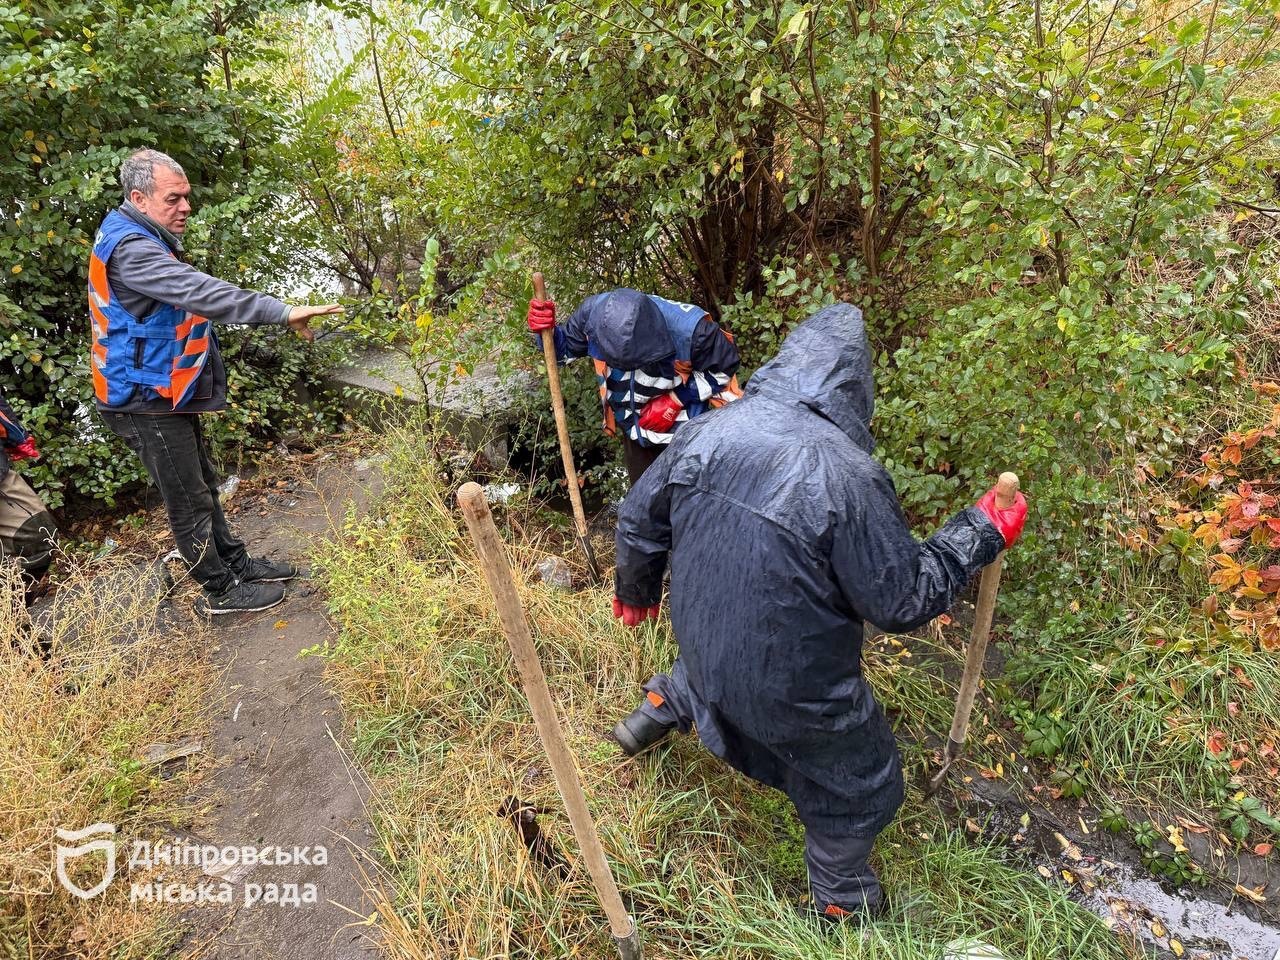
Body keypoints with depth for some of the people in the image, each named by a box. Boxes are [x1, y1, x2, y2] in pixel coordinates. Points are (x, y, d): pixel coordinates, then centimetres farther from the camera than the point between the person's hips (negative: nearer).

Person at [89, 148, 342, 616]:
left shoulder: (139, 238, 11)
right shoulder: (129, 248, -24)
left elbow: (187, 294, 18)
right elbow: (200, 291, -37)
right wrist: (284, 311, -43)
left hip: (169, 392, 10)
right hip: (147, 401, -10)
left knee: (204, 486, 20)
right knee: (189, 502, 2)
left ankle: (238, 564, 34)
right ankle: (222, 591, 16)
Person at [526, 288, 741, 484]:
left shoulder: (690, 328, -33)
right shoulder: (594, 312, -25)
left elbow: (725, 367, -14)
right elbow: (567, 347, -4)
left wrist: (676, 399, -22)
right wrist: (547, 331, -26)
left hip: (681, 429, -3)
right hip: (633, 425, 4)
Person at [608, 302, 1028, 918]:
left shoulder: (706, 434, -13)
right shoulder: (846, 475, -29)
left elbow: (639, 521, 0)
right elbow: (904, 601, -19)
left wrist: (636, 592, 20)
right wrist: (980, 534, -6)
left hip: (701, 643, 5)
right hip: (793, 687, -4)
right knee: (858, 783, 24)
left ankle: (654, 713, 58)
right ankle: (842, 897, 46)